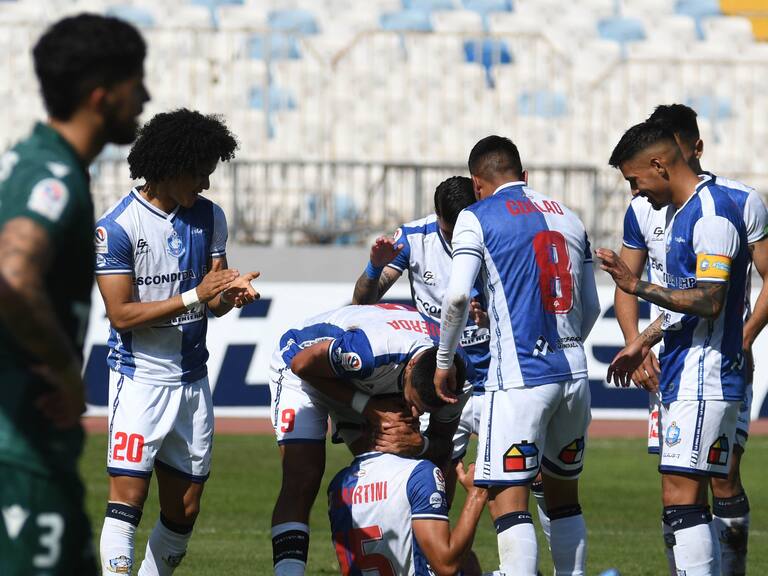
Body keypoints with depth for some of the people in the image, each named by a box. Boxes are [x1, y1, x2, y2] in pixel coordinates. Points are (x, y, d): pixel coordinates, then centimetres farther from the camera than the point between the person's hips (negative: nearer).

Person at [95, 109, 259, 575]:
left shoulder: (209, 217, 7)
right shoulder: (117, 226, -12)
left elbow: (213, 303, 7)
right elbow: (121, 314, -15)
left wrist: (230, 292, -18)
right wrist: (194, 296, -22)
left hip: (192, 379, 6)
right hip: (139, 377, -6)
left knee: (184, 510, 7)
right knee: (128, 497, -13)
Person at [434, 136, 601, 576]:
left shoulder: (478, 217, -1)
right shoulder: (569, 218, 16)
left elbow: (457, 296, -12)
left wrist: (444, 360, 0)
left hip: (520, 375, -6)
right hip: (574, 372, 6)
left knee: (509, 499, -8)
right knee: (563, 493, 17)